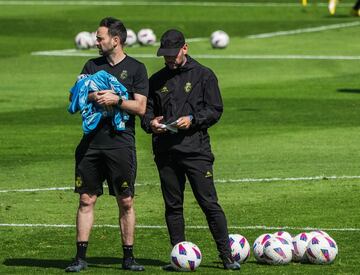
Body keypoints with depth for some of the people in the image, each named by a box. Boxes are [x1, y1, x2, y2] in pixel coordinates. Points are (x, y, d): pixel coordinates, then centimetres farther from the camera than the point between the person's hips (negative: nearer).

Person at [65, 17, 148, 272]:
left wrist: (115, 100, -17)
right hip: (91, 143, 3)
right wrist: (95, 96, -12)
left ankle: (128, 257, 9)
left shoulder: (136, 69, 2)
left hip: (121, 143, -3)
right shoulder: (92, 66, 13)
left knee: (126, 202, 1)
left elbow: (140, 107, -4)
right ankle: (81, 257, 4)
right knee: (86, 200, 1)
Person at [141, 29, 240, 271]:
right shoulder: (157, 80, 15)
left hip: (196, 149, -4)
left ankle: (226, 255, -6)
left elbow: (215, 110, 0)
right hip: (165, 150, 4)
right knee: (173, 205, 6)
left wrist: (192, 119, -15)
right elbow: (146, 109, 18)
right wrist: (150, 122, -5)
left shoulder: (203, 75, 4)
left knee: (209, 203, -8)